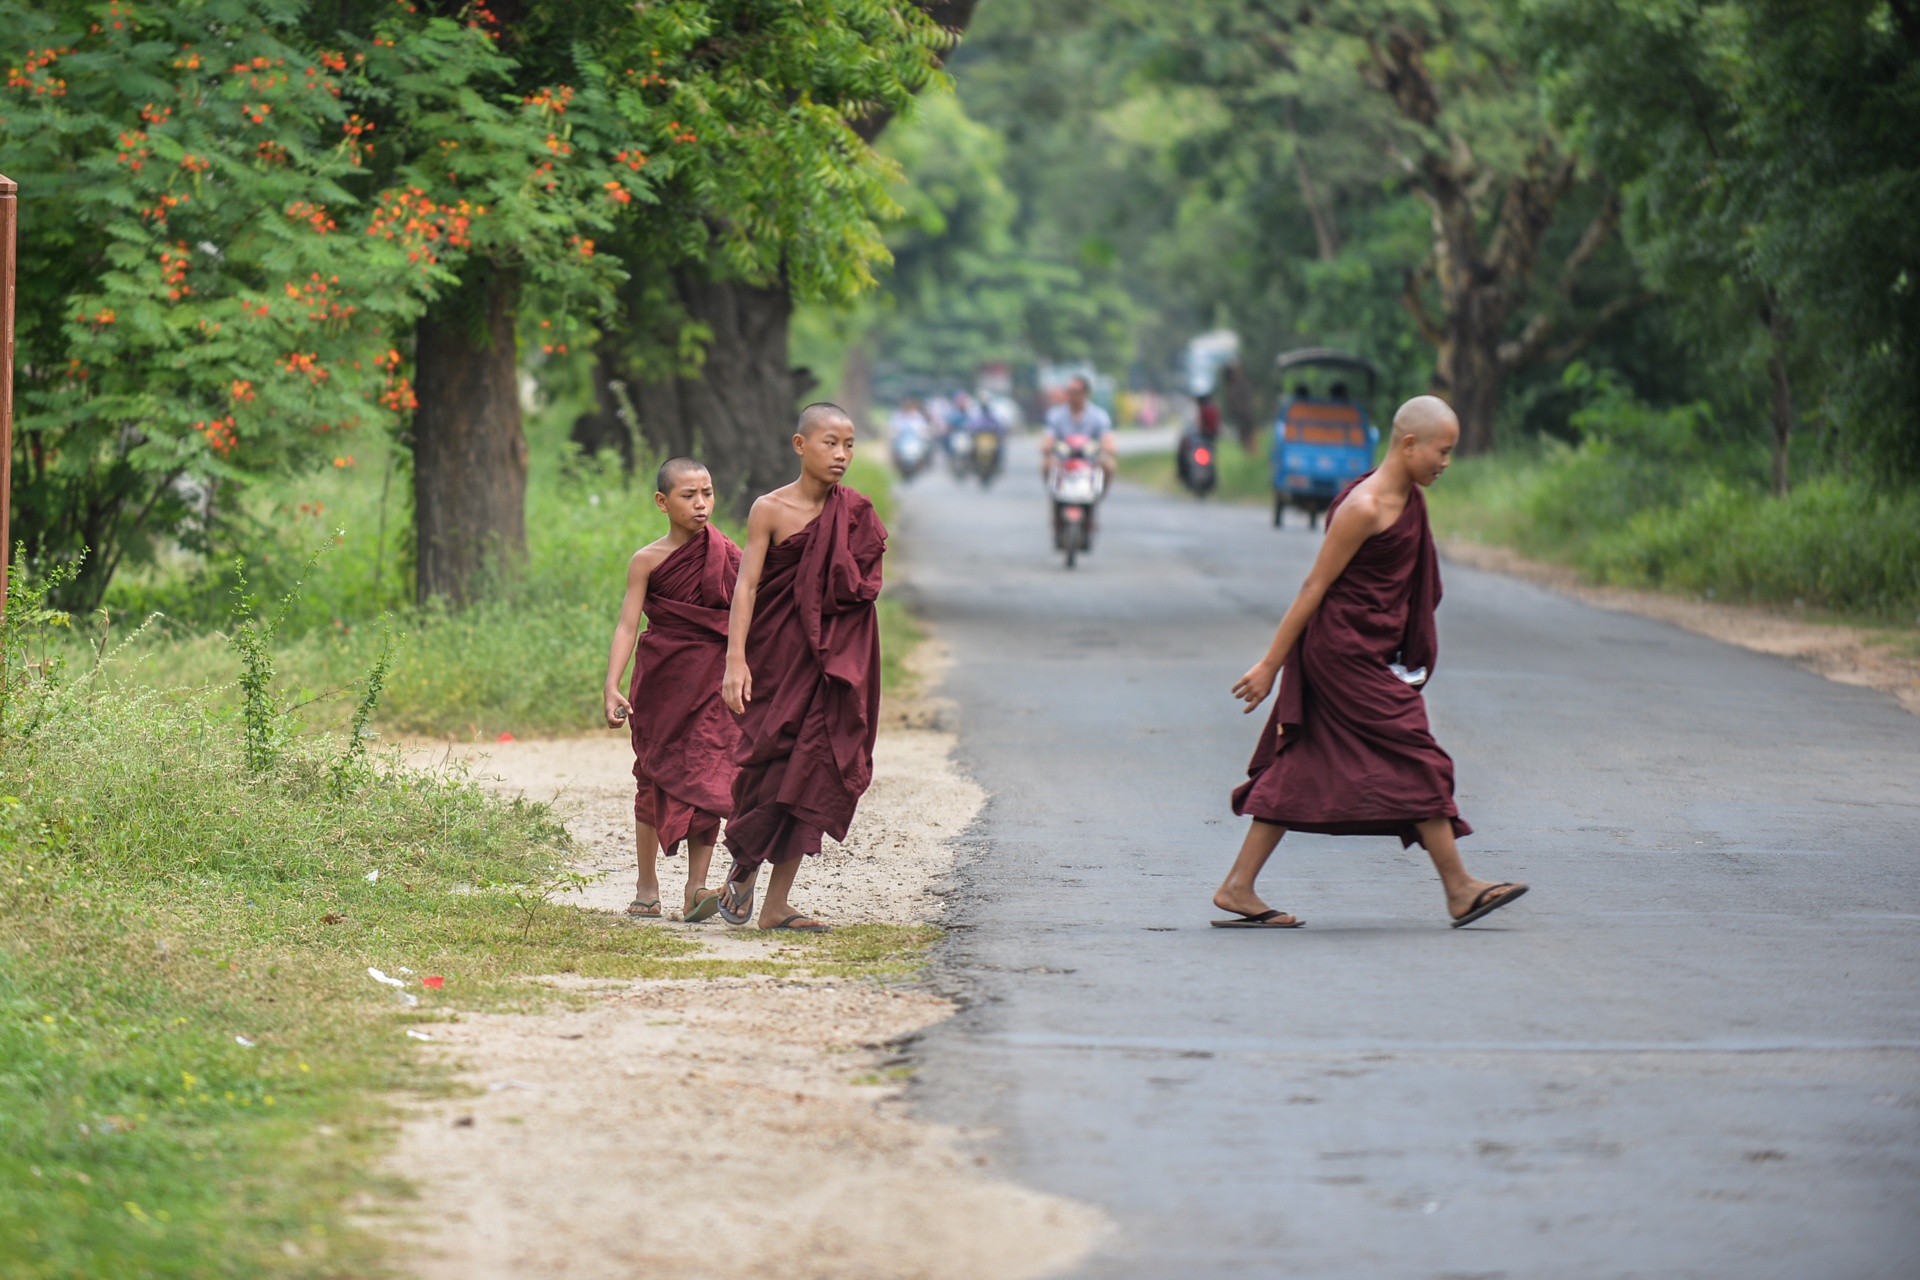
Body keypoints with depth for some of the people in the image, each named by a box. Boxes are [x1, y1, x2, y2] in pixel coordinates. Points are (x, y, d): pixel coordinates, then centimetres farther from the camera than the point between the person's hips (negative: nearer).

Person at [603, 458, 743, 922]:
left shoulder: (728, 555, 1)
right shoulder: (648, 561, -4)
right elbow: (627, 625, -8)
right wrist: (612, 687, -19)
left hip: (712, 680, 0)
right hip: (661, 681, 0)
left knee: (706, 777, -10)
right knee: (654, 777, 8)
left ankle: (695, 889, -14)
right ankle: (647, 885, 21)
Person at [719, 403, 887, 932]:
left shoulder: (854, 514, 6)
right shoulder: (770, 510, -6)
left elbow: (864, 591, 11)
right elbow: (747, 585, -10)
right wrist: (735, 659, -19)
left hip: (832, 662, 3)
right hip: (777, 655, -3)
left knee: (815, 770, 0)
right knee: (773, 763, -5)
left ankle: (777, 904, 5)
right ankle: (744, 867, 23)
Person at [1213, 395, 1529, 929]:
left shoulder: (1407, 499, 11)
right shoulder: (1364, 508, -19)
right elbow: (1315, 587, -16)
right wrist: (1270, 665, -13)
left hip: (1372, 655, 10)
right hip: (1344, 651, -10)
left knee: (1301, 771, 8)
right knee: (1414, 759, -5)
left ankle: (1237, 889, 9)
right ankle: (1459, 890, 1)